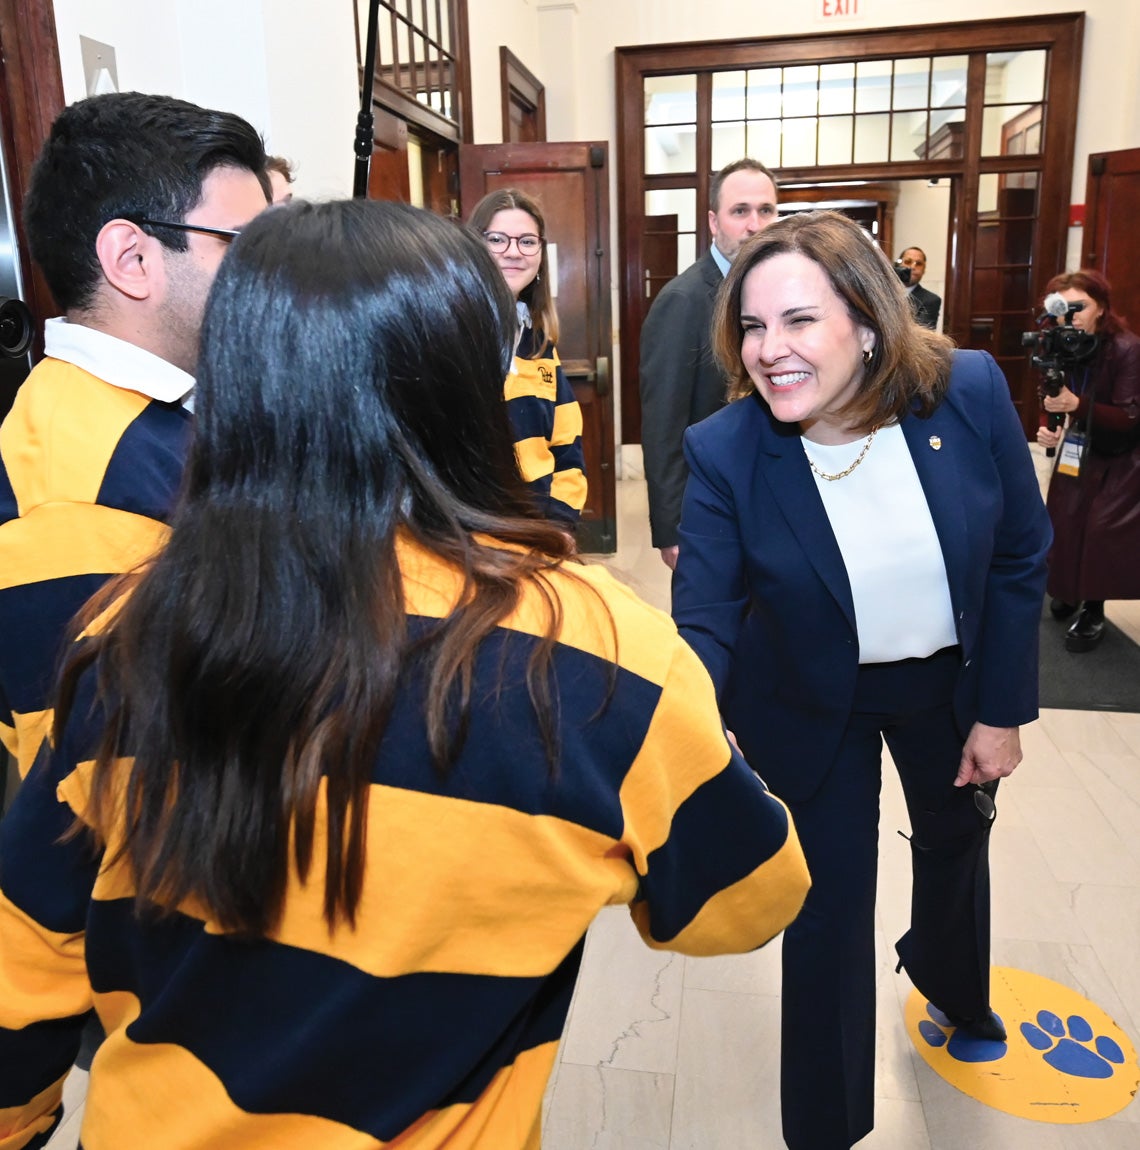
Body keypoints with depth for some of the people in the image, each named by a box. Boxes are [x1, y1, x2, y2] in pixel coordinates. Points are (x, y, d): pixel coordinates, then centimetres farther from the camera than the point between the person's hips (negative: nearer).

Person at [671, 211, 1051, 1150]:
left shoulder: (971, 391, -22)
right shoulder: (723, 452, -27)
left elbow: (1020, 559, -10)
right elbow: (704, 623, -25)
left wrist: (1002, 709, -6)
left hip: (953, 677, 4)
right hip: (814, 702, -3)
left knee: (956, 842, 28)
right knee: (831, 902, 3)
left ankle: (951, 984, 66)